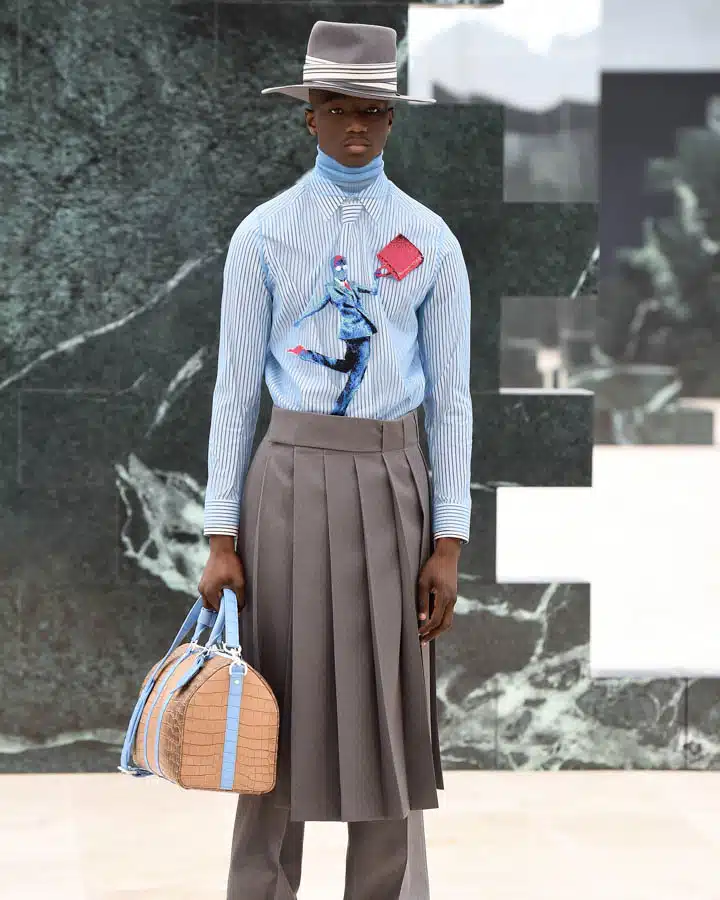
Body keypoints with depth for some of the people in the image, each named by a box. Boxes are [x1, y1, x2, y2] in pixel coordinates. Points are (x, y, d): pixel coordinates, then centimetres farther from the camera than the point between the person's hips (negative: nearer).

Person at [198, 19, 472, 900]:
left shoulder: (430, 239, 4)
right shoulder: (264, 233, 2)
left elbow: (451, 395, 4)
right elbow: (235, 386, 1)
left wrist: (448, 542, -1)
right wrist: (222, 537, -3)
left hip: (393, 481, 1)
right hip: (291, 474, -1)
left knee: (390, 715, 4)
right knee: (281, 709, 4)